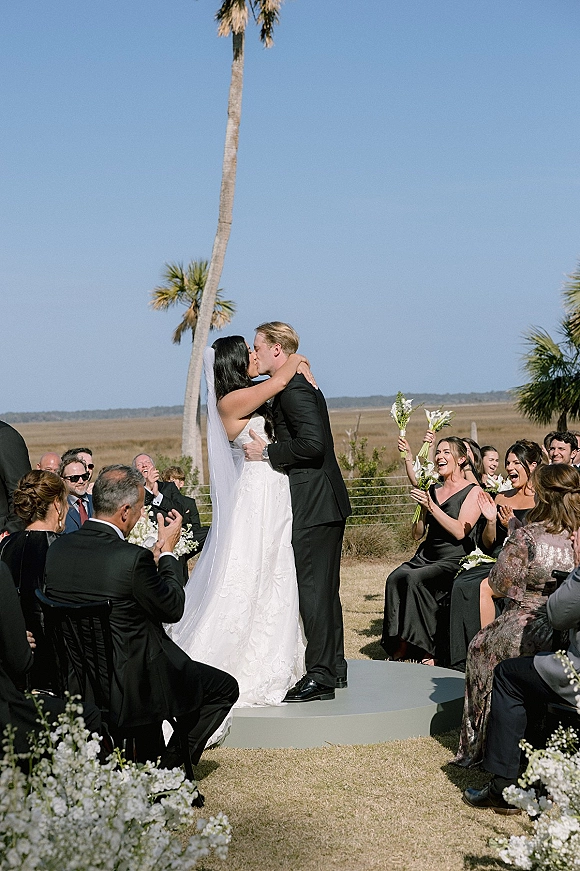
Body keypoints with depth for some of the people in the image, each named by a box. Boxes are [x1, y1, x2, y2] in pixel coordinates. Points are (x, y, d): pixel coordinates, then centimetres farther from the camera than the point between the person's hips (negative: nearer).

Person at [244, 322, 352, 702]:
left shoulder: (292, 389, -15)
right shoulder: (303, 383, 17)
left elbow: (312, 443, -25)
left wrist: (268, 452, -15)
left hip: (314, 506, -11)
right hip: (327, 502, 11)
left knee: (313, 588, -7)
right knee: (324, 587, 16)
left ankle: (321, 676, -3)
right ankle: (334, 668, 24)